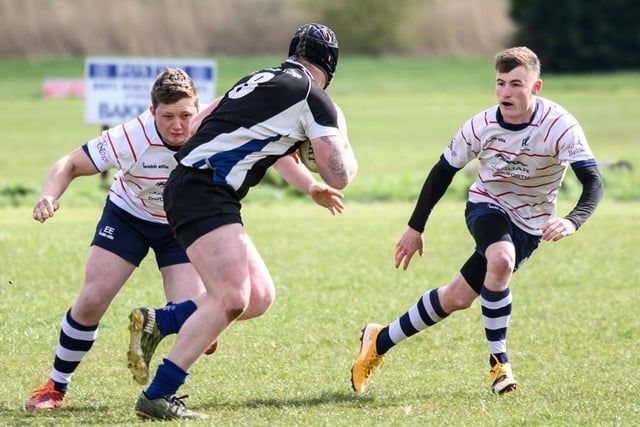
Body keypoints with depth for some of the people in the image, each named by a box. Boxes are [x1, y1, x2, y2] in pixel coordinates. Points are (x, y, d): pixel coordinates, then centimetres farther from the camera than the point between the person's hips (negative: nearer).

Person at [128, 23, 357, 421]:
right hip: (204, 191, -9)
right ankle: (158, 396, -21)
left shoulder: (260, 78, 19)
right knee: (232, 298, -18)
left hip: (189, 184, 9)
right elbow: (339, 176, -4)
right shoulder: (314, 97, -3)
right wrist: (345, 149, 20)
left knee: (259, 295, 9)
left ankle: (156, 324, 12)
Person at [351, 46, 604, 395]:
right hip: (486, 207, 0)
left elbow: (593, 182, -29)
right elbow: (443, 172, -2)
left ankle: (380, 341, 17)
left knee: (457, 298, -4)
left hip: (529, 225, 0)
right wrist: (415, 228, 1)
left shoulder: (560, 126, -24)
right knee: (501, 259, -35)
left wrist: (572, 221, -49)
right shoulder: (482, 126, -17)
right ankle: (498, 361, -21)